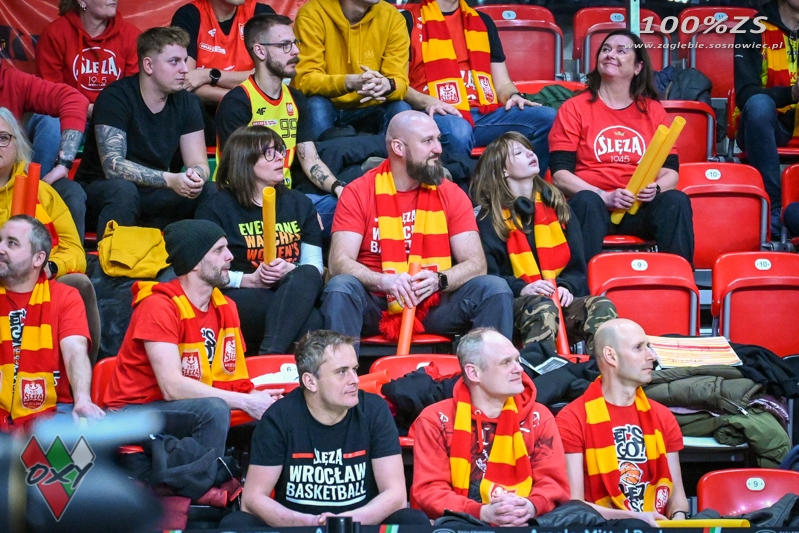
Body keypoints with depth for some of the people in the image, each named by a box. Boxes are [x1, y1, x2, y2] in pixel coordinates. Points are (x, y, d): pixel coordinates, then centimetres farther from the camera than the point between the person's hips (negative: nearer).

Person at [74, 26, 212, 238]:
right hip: (100, 192, -5)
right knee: (123, 190, -38)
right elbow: (113, 166, -25)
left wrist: (195, 177, -27)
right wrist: (170, 180, -37)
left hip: (152, 196, 5)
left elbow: (199, 163, -1)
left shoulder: (187, 103, 1)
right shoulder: (116, 98, -16)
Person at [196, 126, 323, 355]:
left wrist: (291, 270, -12)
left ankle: (269, 355, -45)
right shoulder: (216, 208, 5)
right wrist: (250, 280, -17)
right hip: (239, 299, -5)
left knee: (308, 275, -34)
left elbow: (315, 264, 10)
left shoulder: (299, 203, 18)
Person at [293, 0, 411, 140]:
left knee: (402, 110, -26)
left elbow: (400, 82, -11)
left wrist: (387, 85, -36)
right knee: (316, 104, -33)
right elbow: (304, 80, -20)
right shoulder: (312, 14, -15)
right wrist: (350, 82, -39)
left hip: (367, 109, 2)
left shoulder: (392, 18, -7)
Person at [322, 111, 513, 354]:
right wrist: (384, 281, -31)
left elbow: (476, 263, -3)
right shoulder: (358, 193, -2)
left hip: (434, 304, 2)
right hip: (375, 306, -2)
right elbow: (339, 262, -11)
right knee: (340, 288, -32)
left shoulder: (451, 194, 4)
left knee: (495, 289, -20)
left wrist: (439, 280, -25)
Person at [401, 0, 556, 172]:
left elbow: (502, 83, 21)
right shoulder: (410, 21, 8)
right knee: (457, 131, -40)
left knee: (547, 118, -19)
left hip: (485, 114, 5)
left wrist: (514, 97, -2)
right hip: (440, 114, -5)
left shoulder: (483, 21, 23)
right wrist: (426, 102, -18)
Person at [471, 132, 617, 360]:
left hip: (561, 299, 4)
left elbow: (577, 264, 18)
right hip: (515, 304, -4)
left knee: (602, 306, -27)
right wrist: (521, 289, -20)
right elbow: (488, 274, -1)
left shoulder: (556, 205, 21)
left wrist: (567, 287, -5)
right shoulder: (489, 218, 8)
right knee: (542, 307, -38)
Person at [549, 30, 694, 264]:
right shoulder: (574, 109, 8)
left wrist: (656, 188, -14)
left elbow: (670, 171, 11)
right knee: (586, 201, -36)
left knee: (676, 201, -27)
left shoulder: (653, 111, 16)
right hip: (594, 204, -2)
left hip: (640, 208, 2)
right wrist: (605, 197, -16)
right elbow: (561, 174, -1)